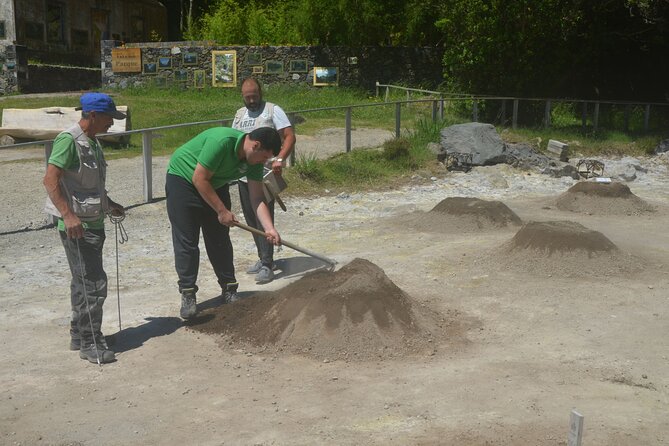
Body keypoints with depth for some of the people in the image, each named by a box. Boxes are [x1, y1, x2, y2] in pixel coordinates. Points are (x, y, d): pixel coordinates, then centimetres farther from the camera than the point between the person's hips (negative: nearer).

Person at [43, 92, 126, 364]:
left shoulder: (92, 142, 13)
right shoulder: (68, 140, -15)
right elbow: (50, 180, -22)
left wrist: (109, 204, 28)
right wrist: (68, 215, -30)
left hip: (93, 222, 9)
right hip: (76, 225, -9)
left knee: (83, 282, 17)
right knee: (93, 283, -7)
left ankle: (80, 336, 29)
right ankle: (91, 344, 2)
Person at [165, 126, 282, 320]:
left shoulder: (254, 161, -11)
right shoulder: (222, 141, -34)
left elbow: (257, 199, -11)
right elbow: (199, 179, -28)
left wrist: (270, 229, -23)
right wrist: (222, 211, -24)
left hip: (215, 185, 6)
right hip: (182, 178, -6)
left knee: (220, 240, 5)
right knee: (186, 241, -7)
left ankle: (229, 290, 14)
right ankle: (187, 294, 0)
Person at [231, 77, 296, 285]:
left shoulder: (273, 110, -3)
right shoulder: (239, 114, 17)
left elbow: (290, 136, -11)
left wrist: (280, 159, -25)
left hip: (264, 175, -7)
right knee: (251, 219, 10)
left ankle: (267, 265, -5)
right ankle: (263, 258, 22)